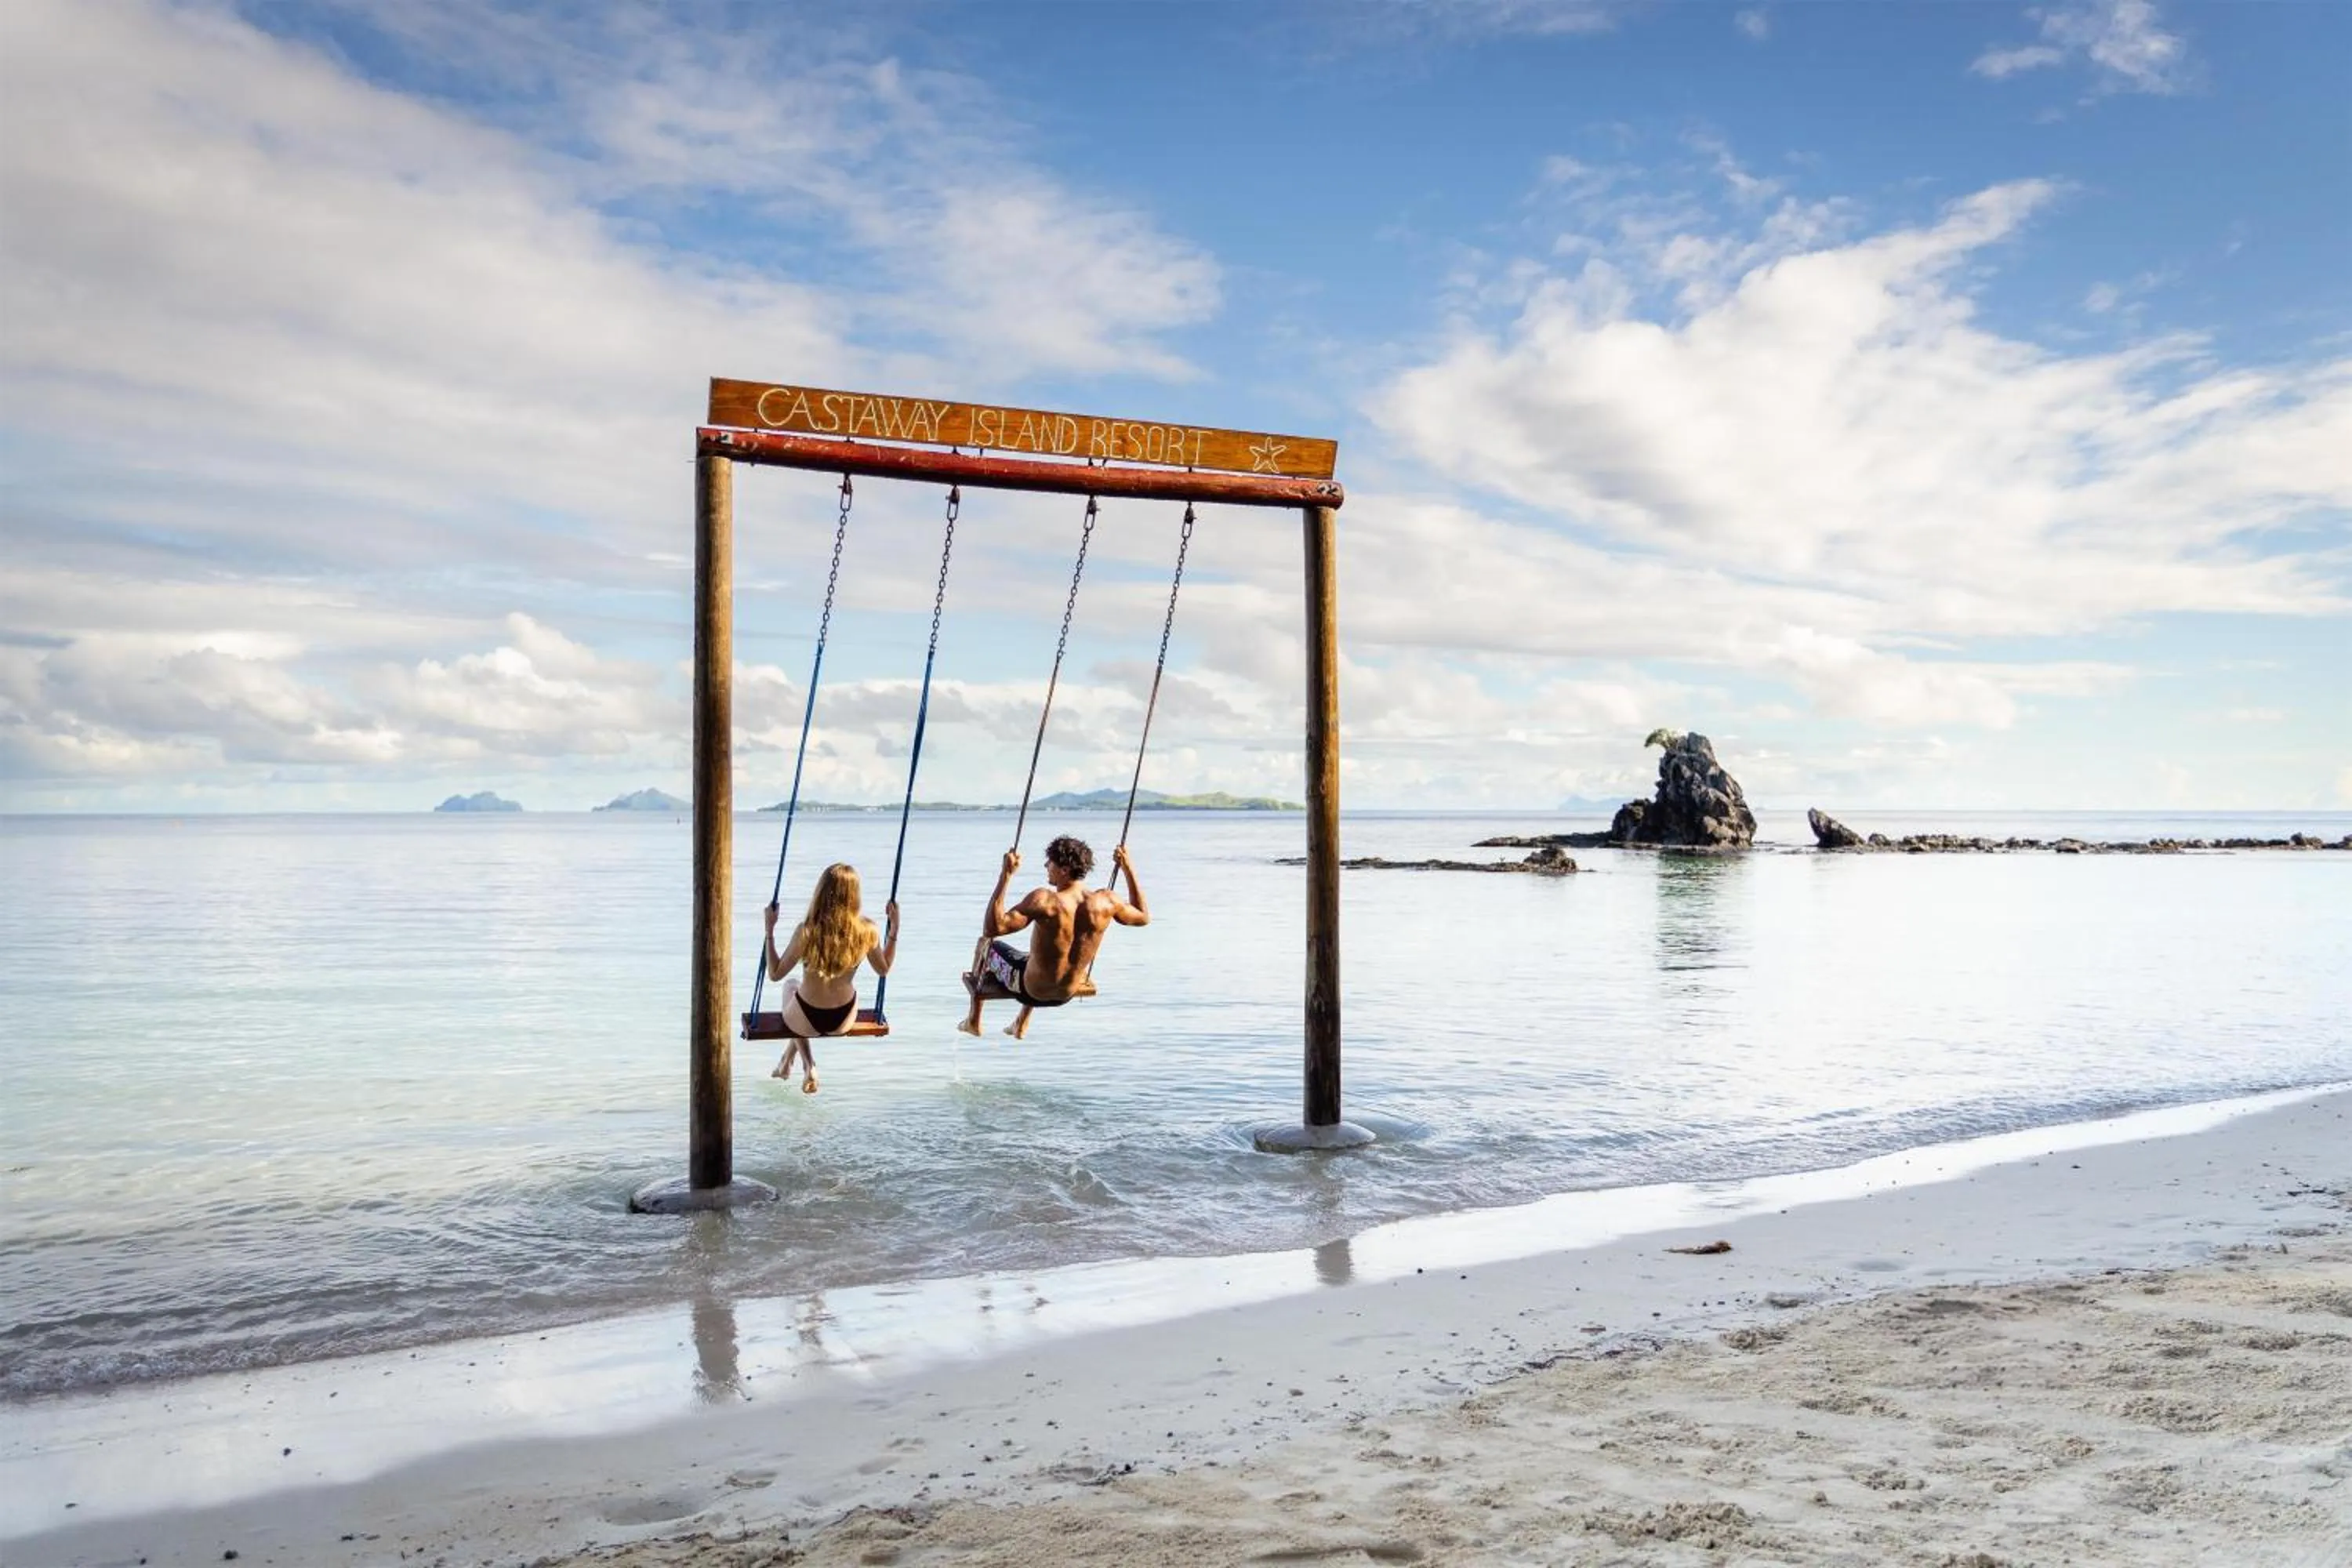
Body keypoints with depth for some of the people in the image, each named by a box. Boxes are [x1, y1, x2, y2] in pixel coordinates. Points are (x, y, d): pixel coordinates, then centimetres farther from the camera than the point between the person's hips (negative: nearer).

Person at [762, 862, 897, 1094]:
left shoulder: (806, 931, -26)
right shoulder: (867, 931, -19)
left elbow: (775, 974, -12)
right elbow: (884, 969, 0)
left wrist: (770, 930, -8)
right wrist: (894, 926, 4)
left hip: (806, 1021, -3)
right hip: (844, 1020, 3)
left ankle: (809, 1068, 30)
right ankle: (786, 1062, 49)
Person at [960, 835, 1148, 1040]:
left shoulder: (1044, 901, -31)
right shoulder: (1106, 901, -17)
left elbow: (991, 928, -33)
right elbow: (1144, 917, 3)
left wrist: (1006, 875, -32)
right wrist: (1128, 868, 5)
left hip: (1032, 990, -5)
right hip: (1066, 996, 5)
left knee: (985, 945, 22)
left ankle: (974, 1020, 35)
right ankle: (1022, 1026, 46)